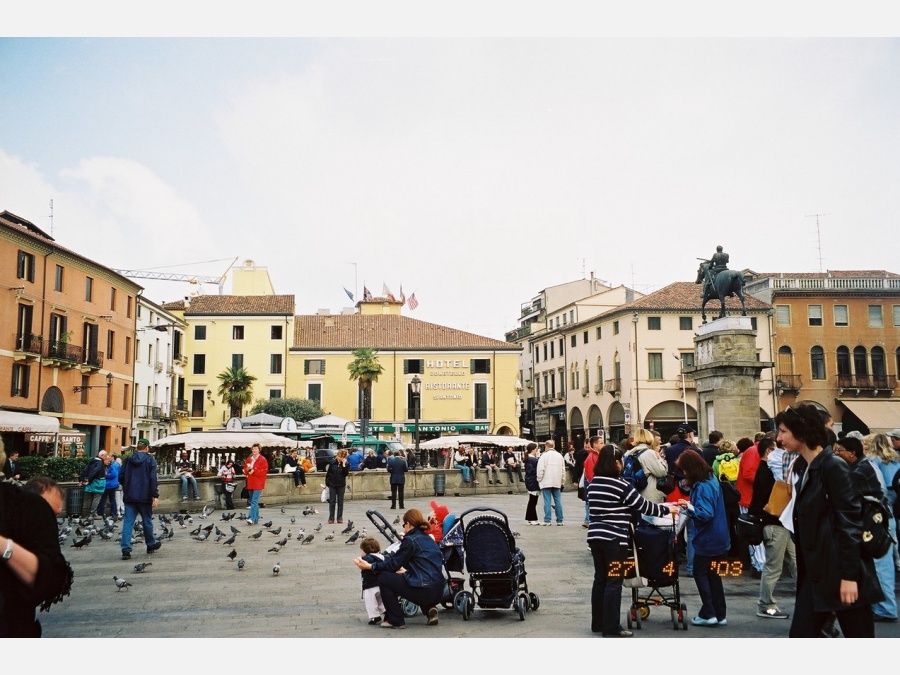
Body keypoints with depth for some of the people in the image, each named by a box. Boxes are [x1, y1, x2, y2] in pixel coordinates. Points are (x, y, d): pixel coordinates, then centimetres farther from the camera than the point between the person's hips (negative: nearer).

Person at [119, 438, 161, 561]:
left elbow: (121, 477, 8)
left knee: (128, 522, -1)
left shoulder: (128, 459, 7)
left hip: (129, 496, 3)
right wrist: (155, 496, -13)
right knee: (147, 521, 12)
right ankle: (151, 544, 27)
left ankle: (126, 549, -10)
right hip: (144, 496, -3)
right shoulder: (150, 460, -5)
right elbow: (153, 479, -13)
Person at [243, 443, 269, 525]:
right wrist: (247, 469, -3)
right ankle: (256, 518, 20)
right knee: (253, 501, 12)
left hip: (258, 484, -7)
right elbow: (245, 471, 19)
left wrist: (254, 471, -17)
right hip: (250, 483, 7)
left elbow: (264, 471, -13)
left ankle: (252, 518, -22)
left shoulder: (262, 459, -5)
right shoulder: (248, 459, 13)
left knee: (254, 501, -15)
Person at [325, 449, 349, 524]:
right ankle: (331, 518, 6)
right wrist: (326, 483, 4)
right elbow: (328, 473, 3)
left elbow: (346, 473, -16)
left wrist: (343, 464, -21)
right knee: (332, 502, 3)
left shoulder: (346, 464, -4)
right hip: (332, 485, 0)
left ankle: (340, 518, 12)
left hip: (341, 485, 0)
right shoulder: (332, 462, -3)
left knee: (340, 502, 5)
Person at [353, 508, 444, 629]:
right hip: (438, 593, 8)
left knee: (383, 577, 6)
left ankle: (396, 621, 10)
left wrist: (370, 566, 6)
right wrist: (405, 571, 37)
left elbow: (393, 564, -4)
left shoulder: (410, 540, -6)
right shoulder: (429, 539, 17)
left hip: (424, 591, -8)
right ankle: (429, 609, 15)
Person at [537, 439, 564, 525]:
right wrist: (562, 480, 21)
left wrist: (539, 480, 0)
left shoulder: (544, 455, -7)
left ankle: (547, 520, -3)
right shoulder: (559, 456, 10)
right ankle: (559, 520, 8)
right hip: (557, 482, 4)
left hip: (546, 482, -4)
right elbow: (563, 470, 14)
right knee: (558, 501, 7)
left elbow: (540, 469, -11)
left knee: (547, 501, -2)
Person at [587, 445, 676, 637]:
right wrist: (666, 510, 6)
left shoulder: (593, 484, 7)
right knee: (614, 582, 0)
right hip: (614, 539, -7)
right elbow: (644, 506, -7)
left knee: (600, 579, 14)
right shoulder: (621, 486, -13)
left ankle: (597, 623, 22)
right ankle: (611, 628, 4)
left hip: (595, 536, 7)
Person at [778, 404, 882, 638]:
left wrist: (850, 575, -19)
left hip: (842, 571, -8)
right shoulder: (801, 467, 10)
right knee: (800, 635, 6)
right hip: (815, 571, 8)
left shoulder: (833, 467, -14)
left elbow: (850, 522, -18)